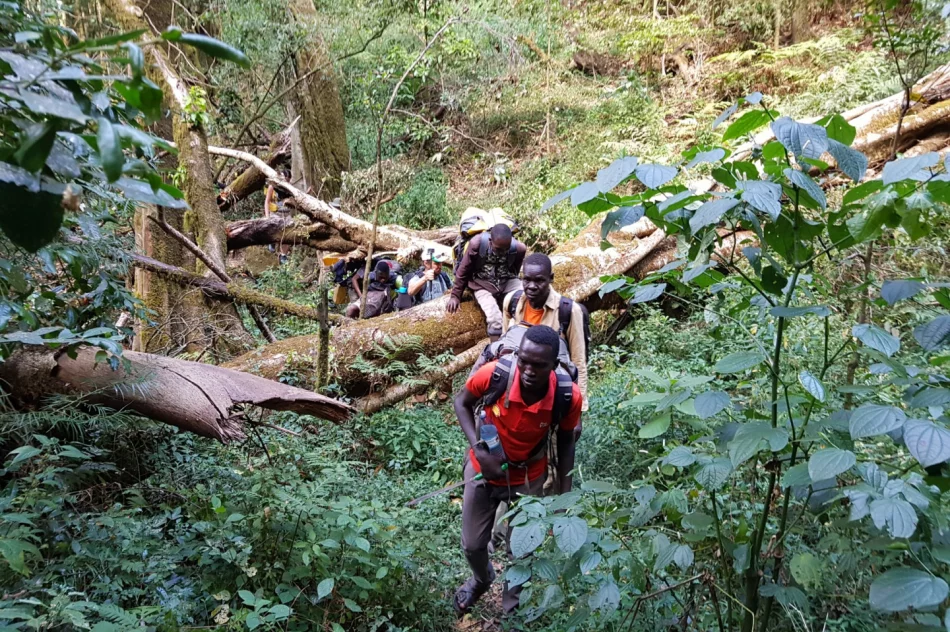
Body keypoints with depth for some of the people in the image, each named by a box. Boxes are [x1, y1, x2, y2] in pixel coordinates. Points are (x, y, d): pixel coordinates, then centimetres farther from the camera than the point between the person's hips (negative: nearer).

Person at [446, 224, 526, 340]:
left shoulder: (518, 248, -18)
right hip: (482, 285, -3)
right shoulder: (477, 244, -24)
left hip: (507, 282, 3)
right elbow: (463, 271, -7)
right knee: (495, 318, -26)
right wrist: (455, 295, -2)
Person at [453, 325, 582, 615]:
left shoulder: (569, 397, -29)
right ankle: (481, 579, 54)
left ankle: (511, 607, 47)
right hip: (483, 469, 0)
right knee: (472, 544, 17)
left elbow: (565, 441, -8)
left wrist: (564, 493, -6)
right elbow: (462, 401, -11)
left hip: (528, 478, 0)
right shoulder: (495, 374, -33)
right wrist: (478, 449, -22)